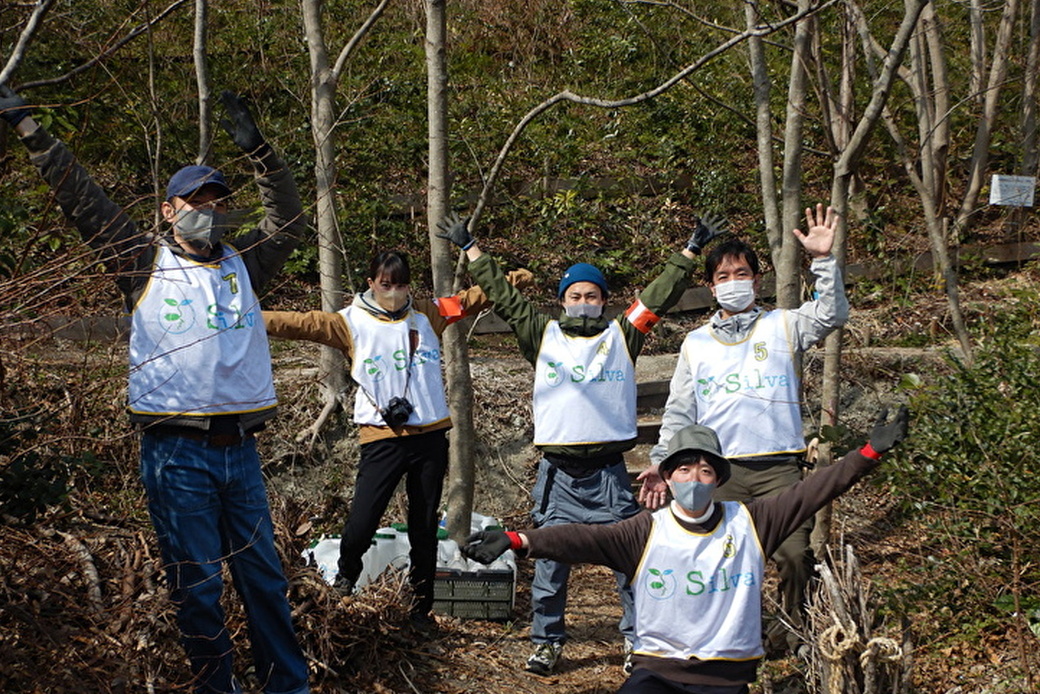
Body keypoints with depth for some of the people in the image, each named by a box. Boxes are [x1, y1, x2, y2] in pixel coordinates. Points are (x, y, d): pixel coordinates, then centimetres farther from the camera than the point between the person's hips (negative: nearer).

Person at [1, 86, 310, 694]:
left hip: (240, 447, 3)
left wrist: (257, 149, 7)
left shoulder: (244, 266, 12)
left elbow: (289, 218, 15)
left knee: (264, 573, 9)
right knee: (197, 584, 3)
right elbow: (83, 201, 0)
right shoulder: (146, 265, 2)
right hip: (176, 452, -3)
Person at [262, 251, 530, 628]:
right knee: (361, 523, -12)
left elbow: (473, 299, 15)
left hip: (430, 435, 3)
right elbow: (299, 324, -7)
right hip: (382, 437, -3)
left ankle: (422, 606, 22)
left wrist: (511, 280, 4)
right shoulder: (352, 322, 0)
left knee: (425, 526, 10)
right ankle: (344, 584, 17)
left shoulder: (428, 314, 9)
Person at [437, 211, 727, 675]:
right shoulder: (544, 336, 9)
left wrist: (692, 250, 7)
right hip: (558, 472, 0)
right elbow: (503, 297, 12)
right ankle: (546, 641, 17)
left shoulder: (621, 337, 9)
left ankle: (637, 638, 11)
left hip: (609, 471, 0)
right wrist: (470, 249, 15)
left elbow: (659, 296, 8)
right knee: (550, 559, 4)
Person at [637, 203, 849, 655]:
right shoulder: (696, 343, 17)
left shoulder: (783, 327, 13)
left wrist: (823, 260, -15)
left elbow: (830, 314, -4)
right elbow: (678, 412, 15)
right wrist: (661, 462, 4)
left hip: (780, 465, -1)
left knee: (795, 554, -10)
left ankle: (796, 636, 9)